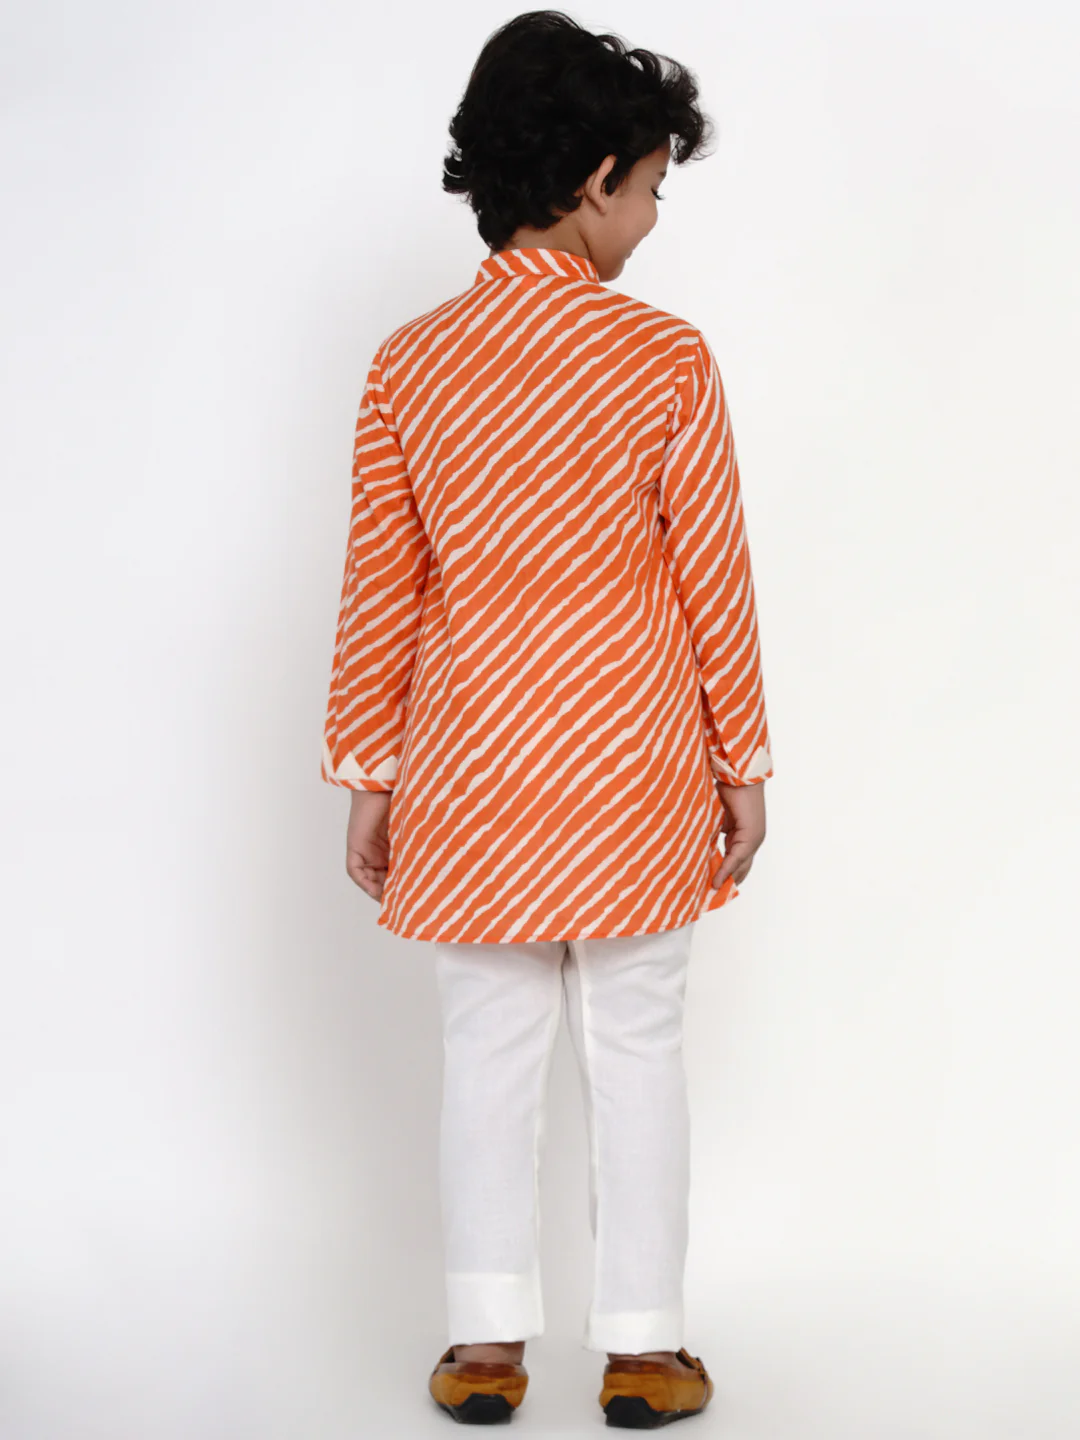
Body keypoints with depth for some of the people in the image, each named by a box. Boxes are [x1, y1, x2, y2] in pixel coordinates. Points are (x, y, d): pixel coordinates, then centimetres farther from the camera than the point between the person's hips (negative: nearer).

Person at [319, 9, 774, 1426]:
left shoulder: (411, 366, -3)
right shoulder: (667, 361, -10)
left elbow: (380, 590, 1)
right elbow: (714, 581, -5)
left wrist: (367, 776, 9)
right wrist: (744, 763, 5)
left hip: (474, 763, 2)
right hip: (634, 768, -2)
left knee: (489, 1048, 11)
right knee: (637, 1047, 9)